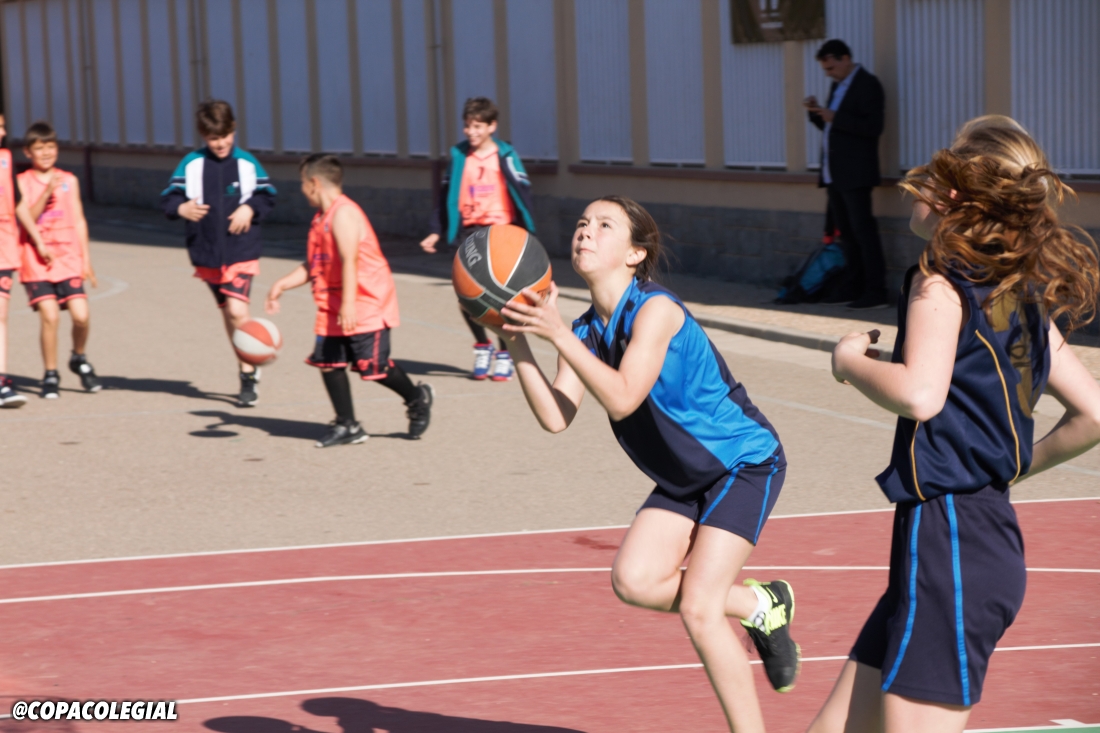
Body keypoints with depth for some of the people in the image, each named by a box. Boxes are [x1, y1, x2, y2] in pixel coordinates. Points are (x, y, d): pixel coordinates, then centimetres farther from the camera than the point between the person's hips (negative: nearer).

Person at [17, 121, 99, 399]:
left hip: (68, 257, 2)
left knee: (81, 314, -10)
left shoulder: (69, 181, 11)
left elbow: (79, 221, 14)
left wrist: (86, 259, 11)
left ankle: (79, 358, 18)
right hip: (37, 261, -2)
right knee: (50, 316, -13)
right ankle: (51, 375, 3)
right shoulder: (22, 182, 2)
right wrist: (46, 193, -20)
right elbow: (26, 219, -9)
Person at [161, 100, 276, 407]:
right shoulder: (191, 164, -2)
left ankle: (249, 375, -4)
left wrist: (250, 208, -14)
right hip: (207, 254, 3)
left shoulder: (247, 163, -3)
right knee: (227, 312, 14)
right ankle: (248, 370, 30)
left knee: (237, 309, -16)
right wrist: (181, 208, -25)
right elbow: (168, 198, -3)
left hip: (242, 251, -3)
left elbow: (267, 194, 6)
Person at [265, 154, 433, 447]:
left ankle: (417, 398, 19)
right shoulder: (322, 217, 13)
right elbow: (312, 265, 20)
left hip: (366, 302, -9)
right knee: (328, 361, 1)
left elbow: (349, 261, -26)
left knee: (374, 365, -6)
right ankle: (347, 426, 9)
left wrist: (348, 304, -33)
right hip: (334, 306, 9)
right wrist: (282, 285, 11)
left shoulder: (343, 214, -17)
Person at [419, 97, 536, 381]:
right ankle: (482, 345, 19)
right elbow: (447, 194, 13)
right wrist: (437, 231, 9)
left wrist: (526, 230, -8)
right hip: (470, 230, 3)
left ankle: (505, 355, 14)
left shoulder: (505, 155, -3)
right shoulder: (459, 155, 6)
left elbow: (522, 192, -2)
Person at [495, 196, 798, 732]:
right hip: (685, 479, 7)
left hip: (745, 463, -7)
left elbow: (622, 399, -32)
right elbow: (555, 417, -12)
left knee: (697, 607, -15)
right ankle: (761, 606, 11)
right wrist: (518, 343, -20)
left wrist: (557, 334, -34)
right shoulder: (587, 332, 0)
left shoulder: (655, 309, -21)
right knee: (633, 580, -12)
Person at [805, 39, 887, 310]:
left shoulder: (867, 85, -9)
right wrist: (817, 113, 4)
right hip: (835, 173, 9)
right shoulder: (838, 86, 17)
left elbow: (873, 127, -19)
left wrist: (835, 118, -21)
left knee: (863, 230, -9)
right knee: (848, 233, 11)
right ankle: (856, 287, 17)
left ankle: (875, 292, -9)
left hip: (855, 175, -9)